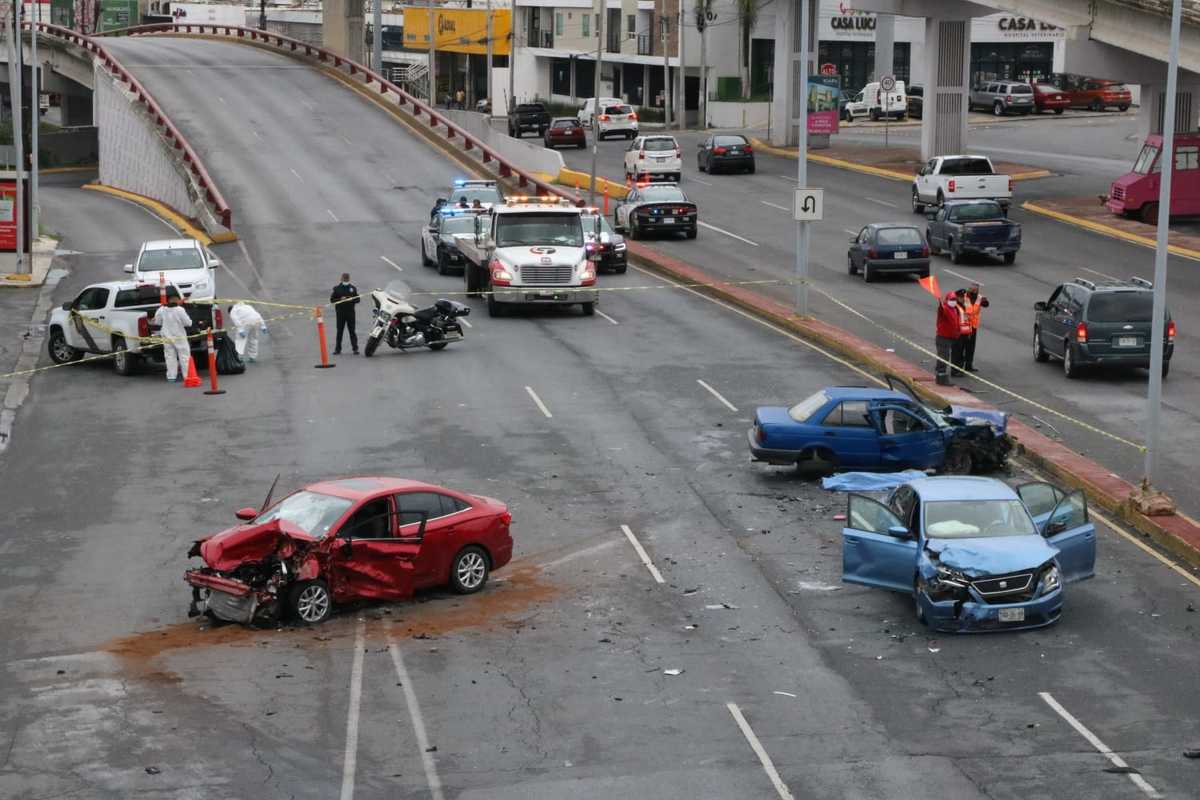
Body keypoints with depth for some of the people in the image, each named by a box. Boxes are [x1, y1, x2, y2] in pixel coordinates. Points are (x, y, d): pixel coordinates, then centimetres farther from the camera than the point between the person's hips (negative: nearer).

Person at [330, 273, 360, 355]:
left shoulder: (353, 288, 9)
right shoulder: (337, 288, 6)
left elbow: (357, 299, 9)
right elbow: (332, 299, 4)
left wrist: (351, 299, -12)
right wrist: (340, 299, -13)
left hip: (350, 312, 0)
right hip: (340, 312, 0)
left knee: (352, 331, -1)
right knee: (339, 331, 2)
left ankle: (355, 348, 1)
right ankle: (337, 349, 6)